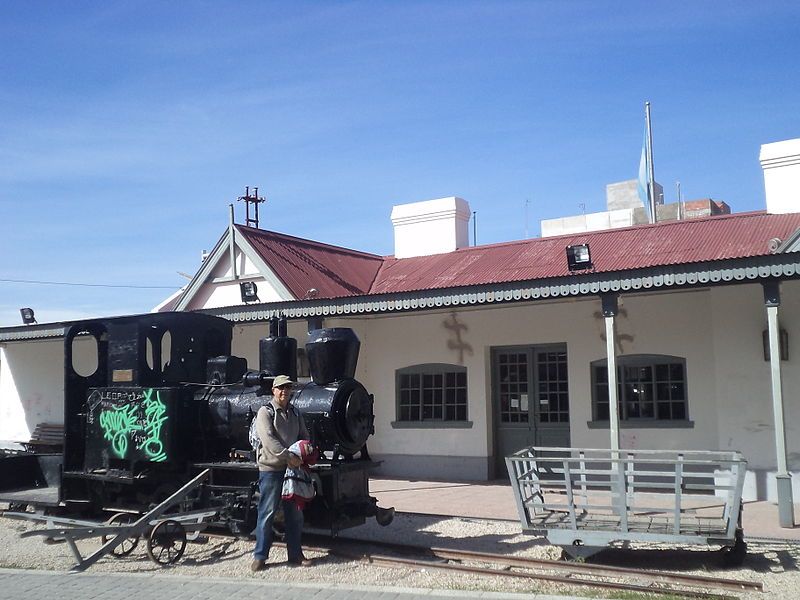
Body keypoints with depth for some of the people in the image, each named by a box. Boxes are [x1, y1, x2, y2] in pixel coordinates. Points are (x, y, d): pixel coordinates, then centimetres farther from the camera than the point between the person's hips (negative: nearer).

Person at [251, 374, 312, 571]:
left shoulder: (295, 414, 16)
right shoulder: (265, 412, -4)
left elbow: (305, 437, 13)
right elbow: (268, 439, -16)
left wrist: (301, 455, -7)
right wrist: (288, 456, -22)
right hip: (271, 470, -6)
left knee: (295, 514, 10)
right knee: (267, 514, -2)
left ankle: (295, 555, 20)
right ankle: (260, 557, 8)